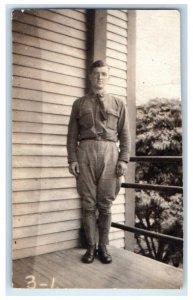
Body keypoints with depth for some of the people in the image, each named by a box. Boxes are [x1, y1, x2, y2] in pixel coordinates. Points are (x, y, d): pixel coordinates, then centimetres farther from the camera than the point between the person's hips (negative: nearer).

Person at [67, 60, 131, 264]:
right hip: (86, 152, 0)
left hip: (109, 153, 0)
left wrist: (124, 159, -3)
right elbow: (72, 134, 9)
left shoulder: (118, 104, 15)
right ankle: (91, 246, 13)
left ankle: (103, 246, 15)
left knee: (105, 203, 3)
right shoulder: (79, 103, 15)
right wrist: (72, 159, -2)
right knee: (88, 203, 2)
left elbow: (125, 135, 9)